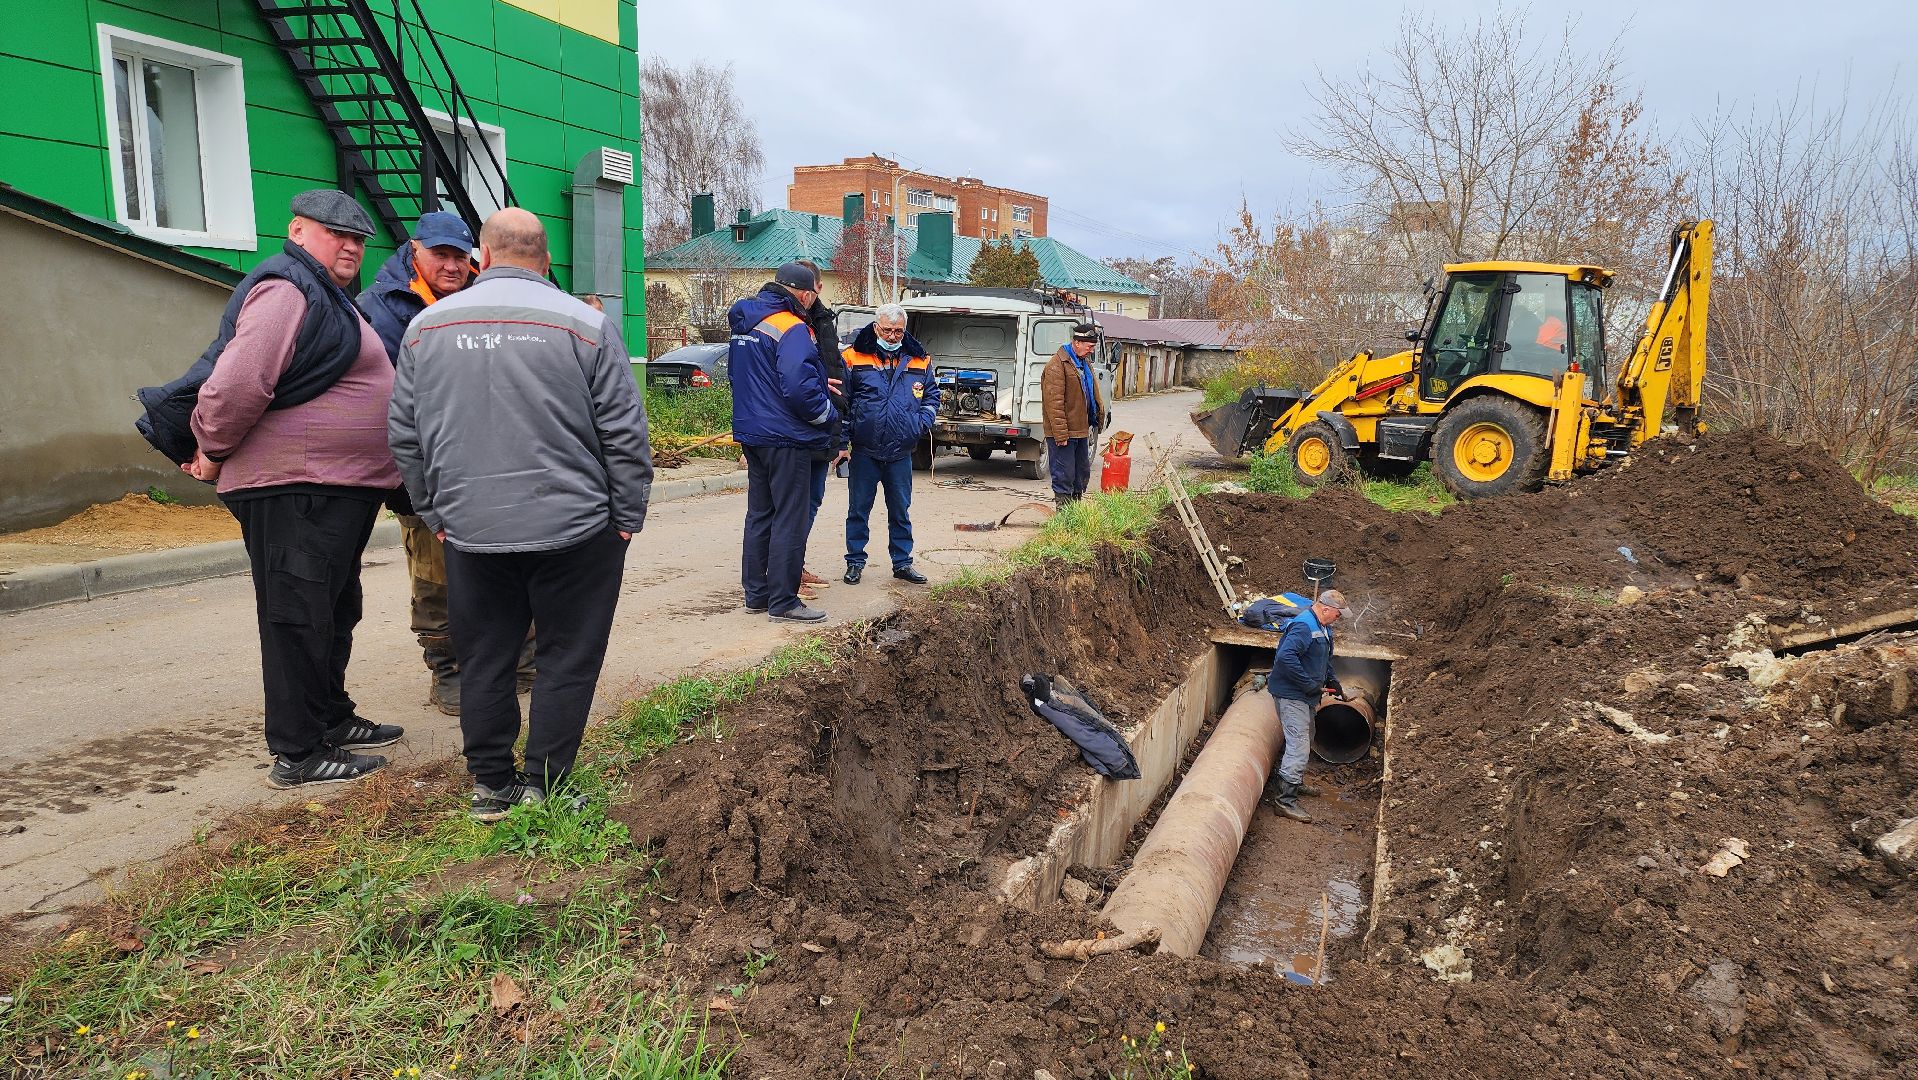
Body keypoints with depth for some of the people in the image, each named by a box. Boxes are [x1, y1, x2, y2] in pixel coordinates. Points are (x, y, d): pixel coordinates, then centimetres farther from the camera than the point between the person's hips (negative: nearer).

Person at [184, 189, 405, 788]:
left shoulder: (328, 298, 20)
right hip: (294, 491, -11)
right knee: (299, 619, -4)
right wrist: (214, 454, -11)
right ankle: (297, 754, 4)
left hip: (340, 489, 11)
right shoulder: (285, 290, -14)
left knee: (335, 611, 19)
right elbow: (237, 383, -24)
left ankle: (333, 718, 34)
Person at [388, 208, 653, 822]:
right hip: (573, 528, -3)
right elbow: (625, 434, -5)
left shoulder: (427, 326, 6)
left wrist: (434, 513, 19)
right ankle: (542, 787, 12)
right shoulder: (584, 325, -6)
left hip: (470, 533, 3)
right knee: (567, 659, 8)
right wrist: (627, 517, 3)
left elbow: (403, 433, 11)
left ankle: (490, 786, 22)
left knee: (483, 661, 14)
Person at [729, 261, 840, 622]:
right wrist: (829, 414, -9)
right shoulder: (792, 329, -16)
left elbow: (735, 374, 25)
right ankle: (783, 601, 0)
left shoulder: (745, 325, 13)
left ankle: (755, 593, 22)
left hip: (752, 433, 9)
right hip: (786, 438, -9)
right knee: (790, 520, -3)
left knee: (759, 515, 16)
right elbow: (799, 387, -25)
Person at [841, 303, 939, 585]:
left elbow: (931, 396, 16)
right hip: (864, 449, -2)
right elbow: (841, 397, 1)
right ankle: (855, 562, 18)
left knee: (900, 510, 10)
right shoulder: (854, 357, -3)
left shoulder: (919, 361, 7)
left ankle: (902, 562, 21)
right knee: (858, 509, 6)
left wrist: (922, 423, 0)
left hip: (901, 452, 2)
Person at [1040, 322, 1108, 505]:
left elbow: (1093, 391, 26)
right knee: (1064, 475, -4)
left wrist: (1100, 413, 17)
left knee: (1082, 473, 15)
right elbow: (1054, 402, -20)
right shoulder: (1056, 365, -16)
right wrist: (1061, 434, -22)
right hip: (1063, 433, -9)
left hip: (1081, 430, 9)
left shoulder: (1085, 361, 13)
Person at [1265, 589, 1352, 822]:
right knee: (1299, 746, -13)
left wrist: (1334, 683, 17)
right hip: (1292, 695, -11)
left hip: (1306, 696, 11)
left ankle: (1295, 783, 42)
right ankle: (1285, 799, -11)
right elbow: (1285, 656, -36)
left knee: (1305, 740, 24)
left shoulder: (1322, 628, 11)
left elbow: (1324, 661, 27)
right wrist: (1311, 685, -29)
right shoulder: (1303, 626, -23)